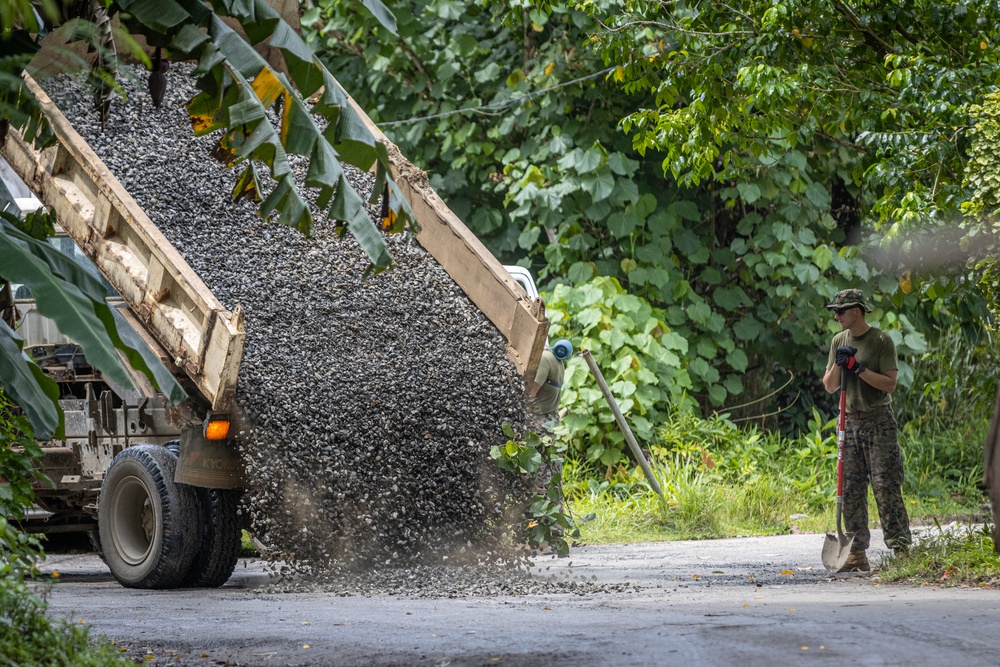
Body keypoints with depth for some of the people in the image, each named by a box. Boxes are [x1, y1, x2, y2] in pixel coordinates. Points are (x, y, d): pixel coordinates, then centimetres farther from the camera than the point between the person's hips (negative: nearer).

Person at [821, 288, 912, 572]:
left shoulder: (881, 340, -6)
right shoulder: (839, 341, 11)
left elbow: (890, 384, -12)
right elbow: (829, 387, 11)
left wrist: (858, 368, -17)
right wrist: (838, 365, -7)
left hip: (878, 421, -6)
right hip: (850, 422, 6)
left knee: (885, 485, -11)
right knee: (850, 489, 2)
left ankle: (900, 547, -10)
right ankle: (857, 554, 5)